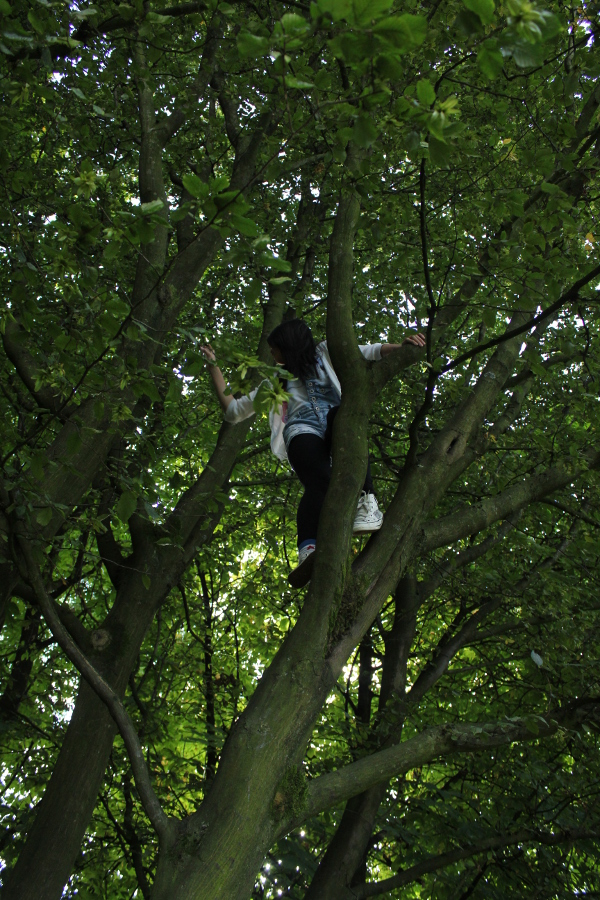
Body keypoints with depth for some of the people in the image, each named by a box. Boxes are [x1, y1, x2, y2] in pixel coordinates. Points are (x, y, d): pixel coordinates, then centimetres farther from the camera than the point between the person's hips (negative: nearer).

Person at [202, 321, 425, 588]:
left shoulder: (325, 354, 31)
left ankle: (366, 502, -46)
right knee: (320, 481, -34)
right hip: (302, 431, 0)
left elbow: (368, 352, 18)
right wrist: (214, 367, 36)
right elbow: (234, 410, 36)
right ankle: (308, 553, -59)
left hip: (337, 421, 0)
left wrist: (402, 346, 0)